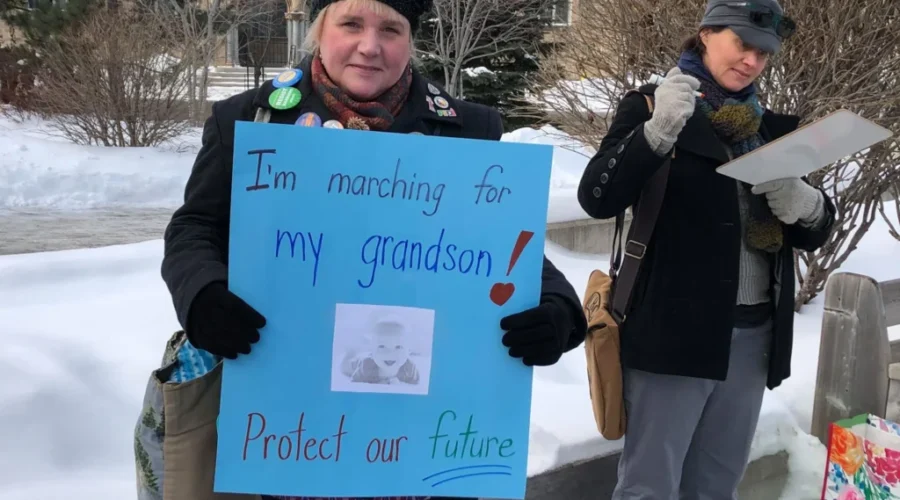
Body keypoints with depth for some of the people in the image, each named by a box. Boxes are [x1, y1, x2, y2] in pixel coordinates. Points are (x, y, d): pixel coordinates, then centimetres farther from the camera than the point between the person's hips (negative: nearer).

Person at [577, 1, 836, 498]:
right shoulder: (651, 105, -1)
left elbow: (815, 234, 15)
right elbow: (596, 199, -13)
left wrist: (803, 205, -8)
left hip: (753, 335, 5)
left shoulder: (772, 128, 14)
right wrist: (659, 130, -26)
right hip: (674, 329, -5)